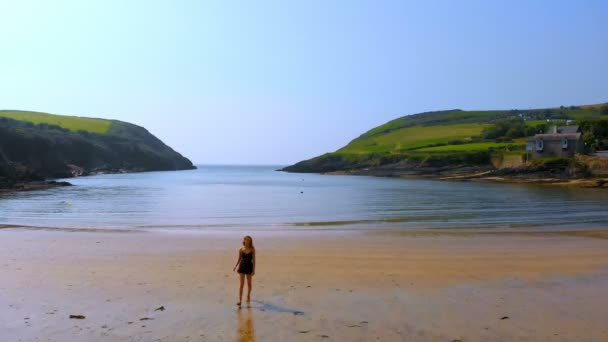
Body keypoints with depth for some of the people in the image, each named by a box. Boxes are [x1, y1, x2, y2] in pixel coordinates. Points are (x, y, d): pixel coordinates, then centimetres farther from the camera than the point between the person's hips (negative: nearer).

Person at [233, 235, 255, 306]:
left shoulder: (252, 249, -4)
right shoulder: (241, 249, 0)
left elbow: (253, 260, -4)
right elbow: (239, 259, 8)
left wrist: (253, 270, -9)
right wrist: (235, 266, -4)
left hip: (249, 267, 0)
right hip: (242, 266, 0)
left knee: (249, 283, 13)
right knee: (241, 284, -5)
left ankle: (248, 296, 35)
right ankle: (240, 300, -6)